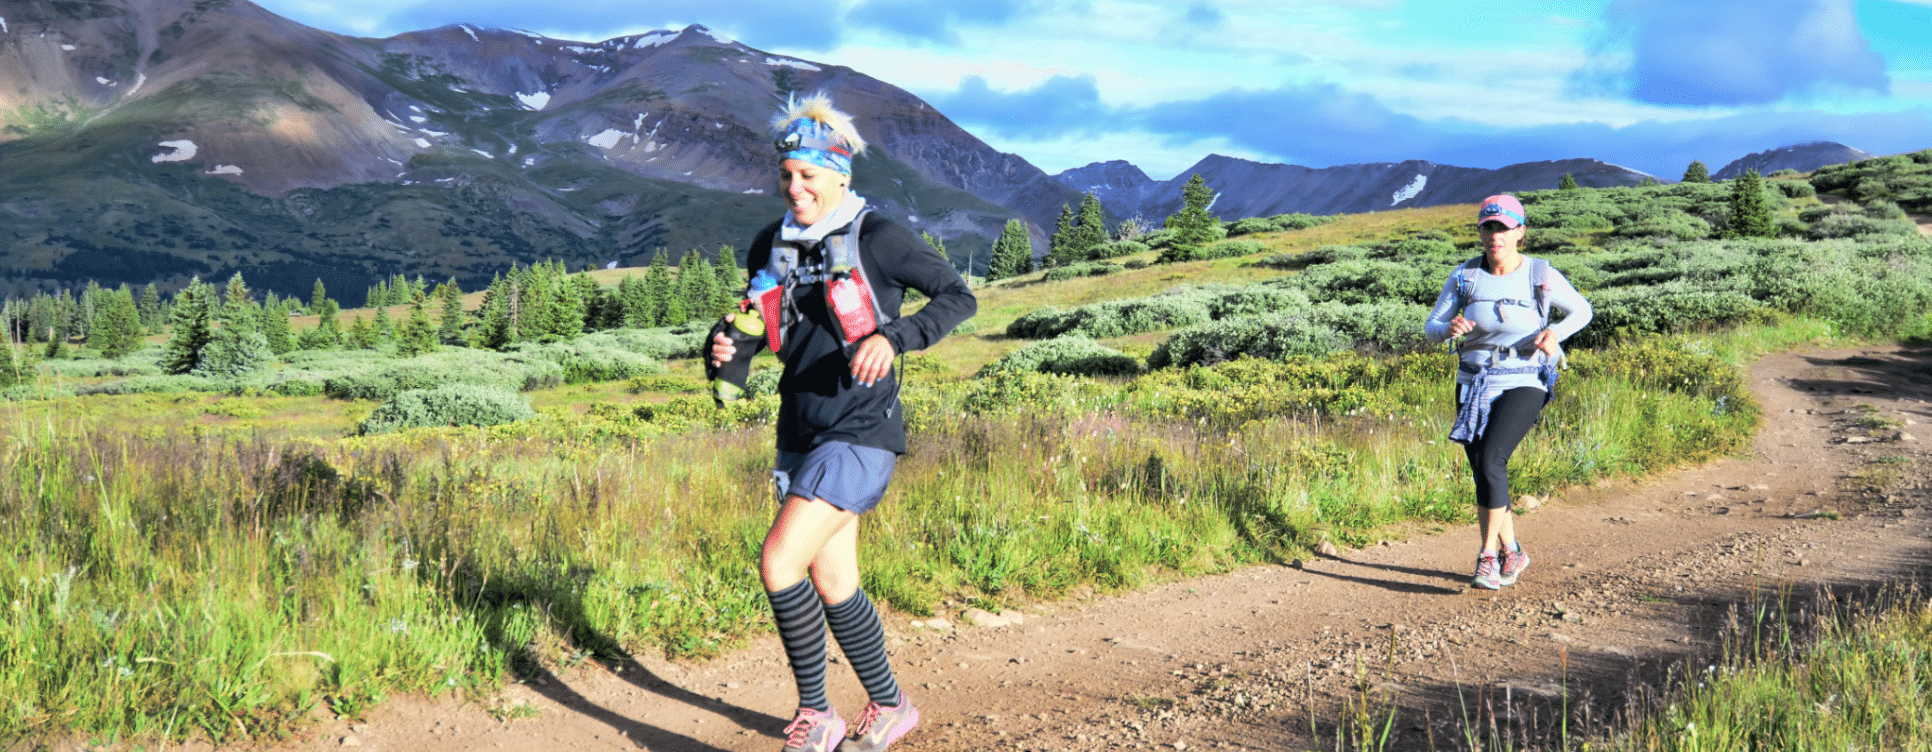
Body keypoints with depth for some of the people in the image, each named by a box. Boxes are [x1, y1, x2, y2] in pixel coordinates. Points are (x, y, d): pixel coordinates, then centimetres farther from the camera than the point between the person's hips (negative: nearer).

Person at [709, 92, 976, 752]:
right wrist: (726, 347, -6)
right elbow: (757, 327, 18)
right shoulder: (771, 245, 8)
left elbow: (959, 297, -9)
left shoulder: (876, 237, -10)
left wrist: (891, 338, -24)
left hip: (860, 432, -7)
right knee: (834, 587, 11)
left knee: (780, 562, -17)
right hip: (801, 433, 7)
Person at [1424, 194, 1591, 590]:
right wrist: (1450, 328, -22)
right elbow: (1431, 327, 2)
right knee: (1483, 473, 5)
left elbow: (1581, 310, 6)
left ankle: (1488, 557, -12)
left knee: (1491, 462, -23)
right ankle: (1512, 552, 27)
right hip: (1474, 383, 4)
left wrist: (1556, 333, -15)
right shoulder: (1464, 276, -1)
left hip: (1523, 383, -4)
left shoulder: (1542, 276, -7)